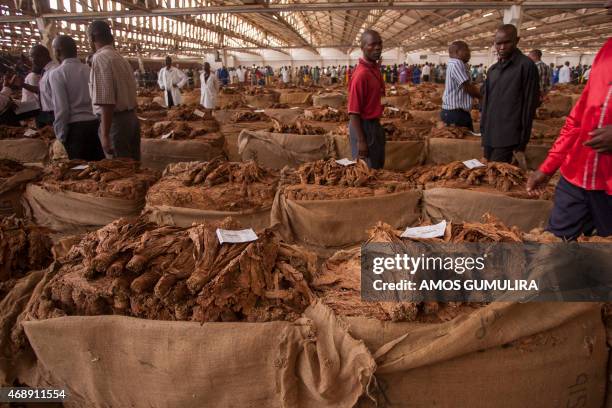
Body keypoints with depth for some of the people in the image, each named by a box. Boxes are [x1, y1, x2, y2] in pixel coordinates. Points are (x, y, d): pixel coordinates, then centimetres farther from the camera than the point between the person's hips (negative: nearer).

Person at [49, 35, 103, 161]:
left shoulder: (57, 73, -5)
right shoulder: (90, 69, 8)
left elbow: (61, 108, -11)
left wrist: (61, 136, -2)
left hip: (76, 127, -5)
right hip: (96, 124, 5)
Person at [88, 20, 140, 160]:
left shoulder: (100, 58, -13)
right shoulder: (120, 58, 13)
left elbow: (106, 101, -20)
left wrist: (105, 135, -20)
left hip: (115, 121, -8)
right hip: (131, 118, 8)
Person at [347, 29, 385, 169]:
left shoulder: (376, 68, 6)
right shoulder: (361, 74, -21)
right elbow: (353, 112, -23)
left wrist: (377, 124, 17)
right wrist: (361, 141, -24)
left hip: (375, 125, 9)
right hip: (364, 126, -9)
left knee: (378, 167, 20)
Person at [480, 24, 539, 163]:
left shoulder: (526, 66, -6)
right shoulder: (492, 69, 13)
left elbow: (529, 106, -8)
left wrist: (522, 144, -10)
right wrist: (483, 129, 11)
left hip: (508, 137, -6)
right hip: (489, 135, 6)